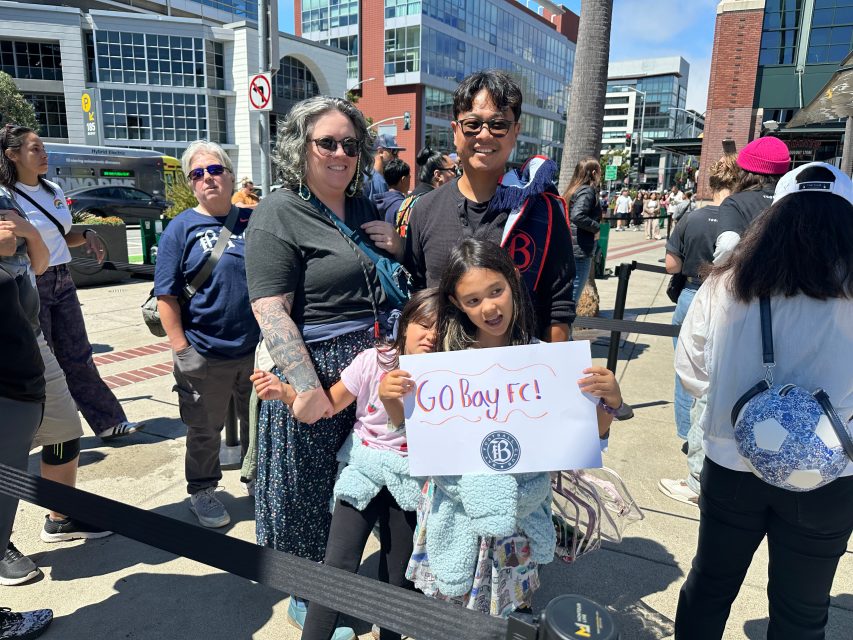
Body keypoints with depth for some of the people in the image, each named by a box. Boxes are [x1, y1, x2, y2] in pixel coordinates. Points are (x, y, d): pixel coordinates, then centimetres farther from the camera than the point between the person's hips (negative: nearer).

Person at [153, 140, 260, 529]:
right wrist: (182, 349, -12)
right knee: (205, 431, 13)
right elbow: (166, 296, -6)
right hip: (204, 356, -3)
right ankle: (202, 492, 34)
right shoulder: (182, 227, -4)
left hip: (256, 349, 3)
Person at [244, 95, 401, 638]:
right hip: (316, 374, -6)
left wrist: (398, 249, 0)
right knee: (313, 492, 9)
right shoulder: (279, 215, -9)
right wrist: (306, 387, -25)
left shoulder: (365, 211, 12)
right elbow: (271, 311, -18)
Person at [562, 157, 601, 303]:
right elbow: (577, 216, -25)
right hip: (580, 251, -9)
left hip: (569, 248, 9)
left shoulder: (574, 190, 15)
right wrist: (597, 227, -13)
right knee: (572, 298, -6)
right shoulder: (588, 191, -11)